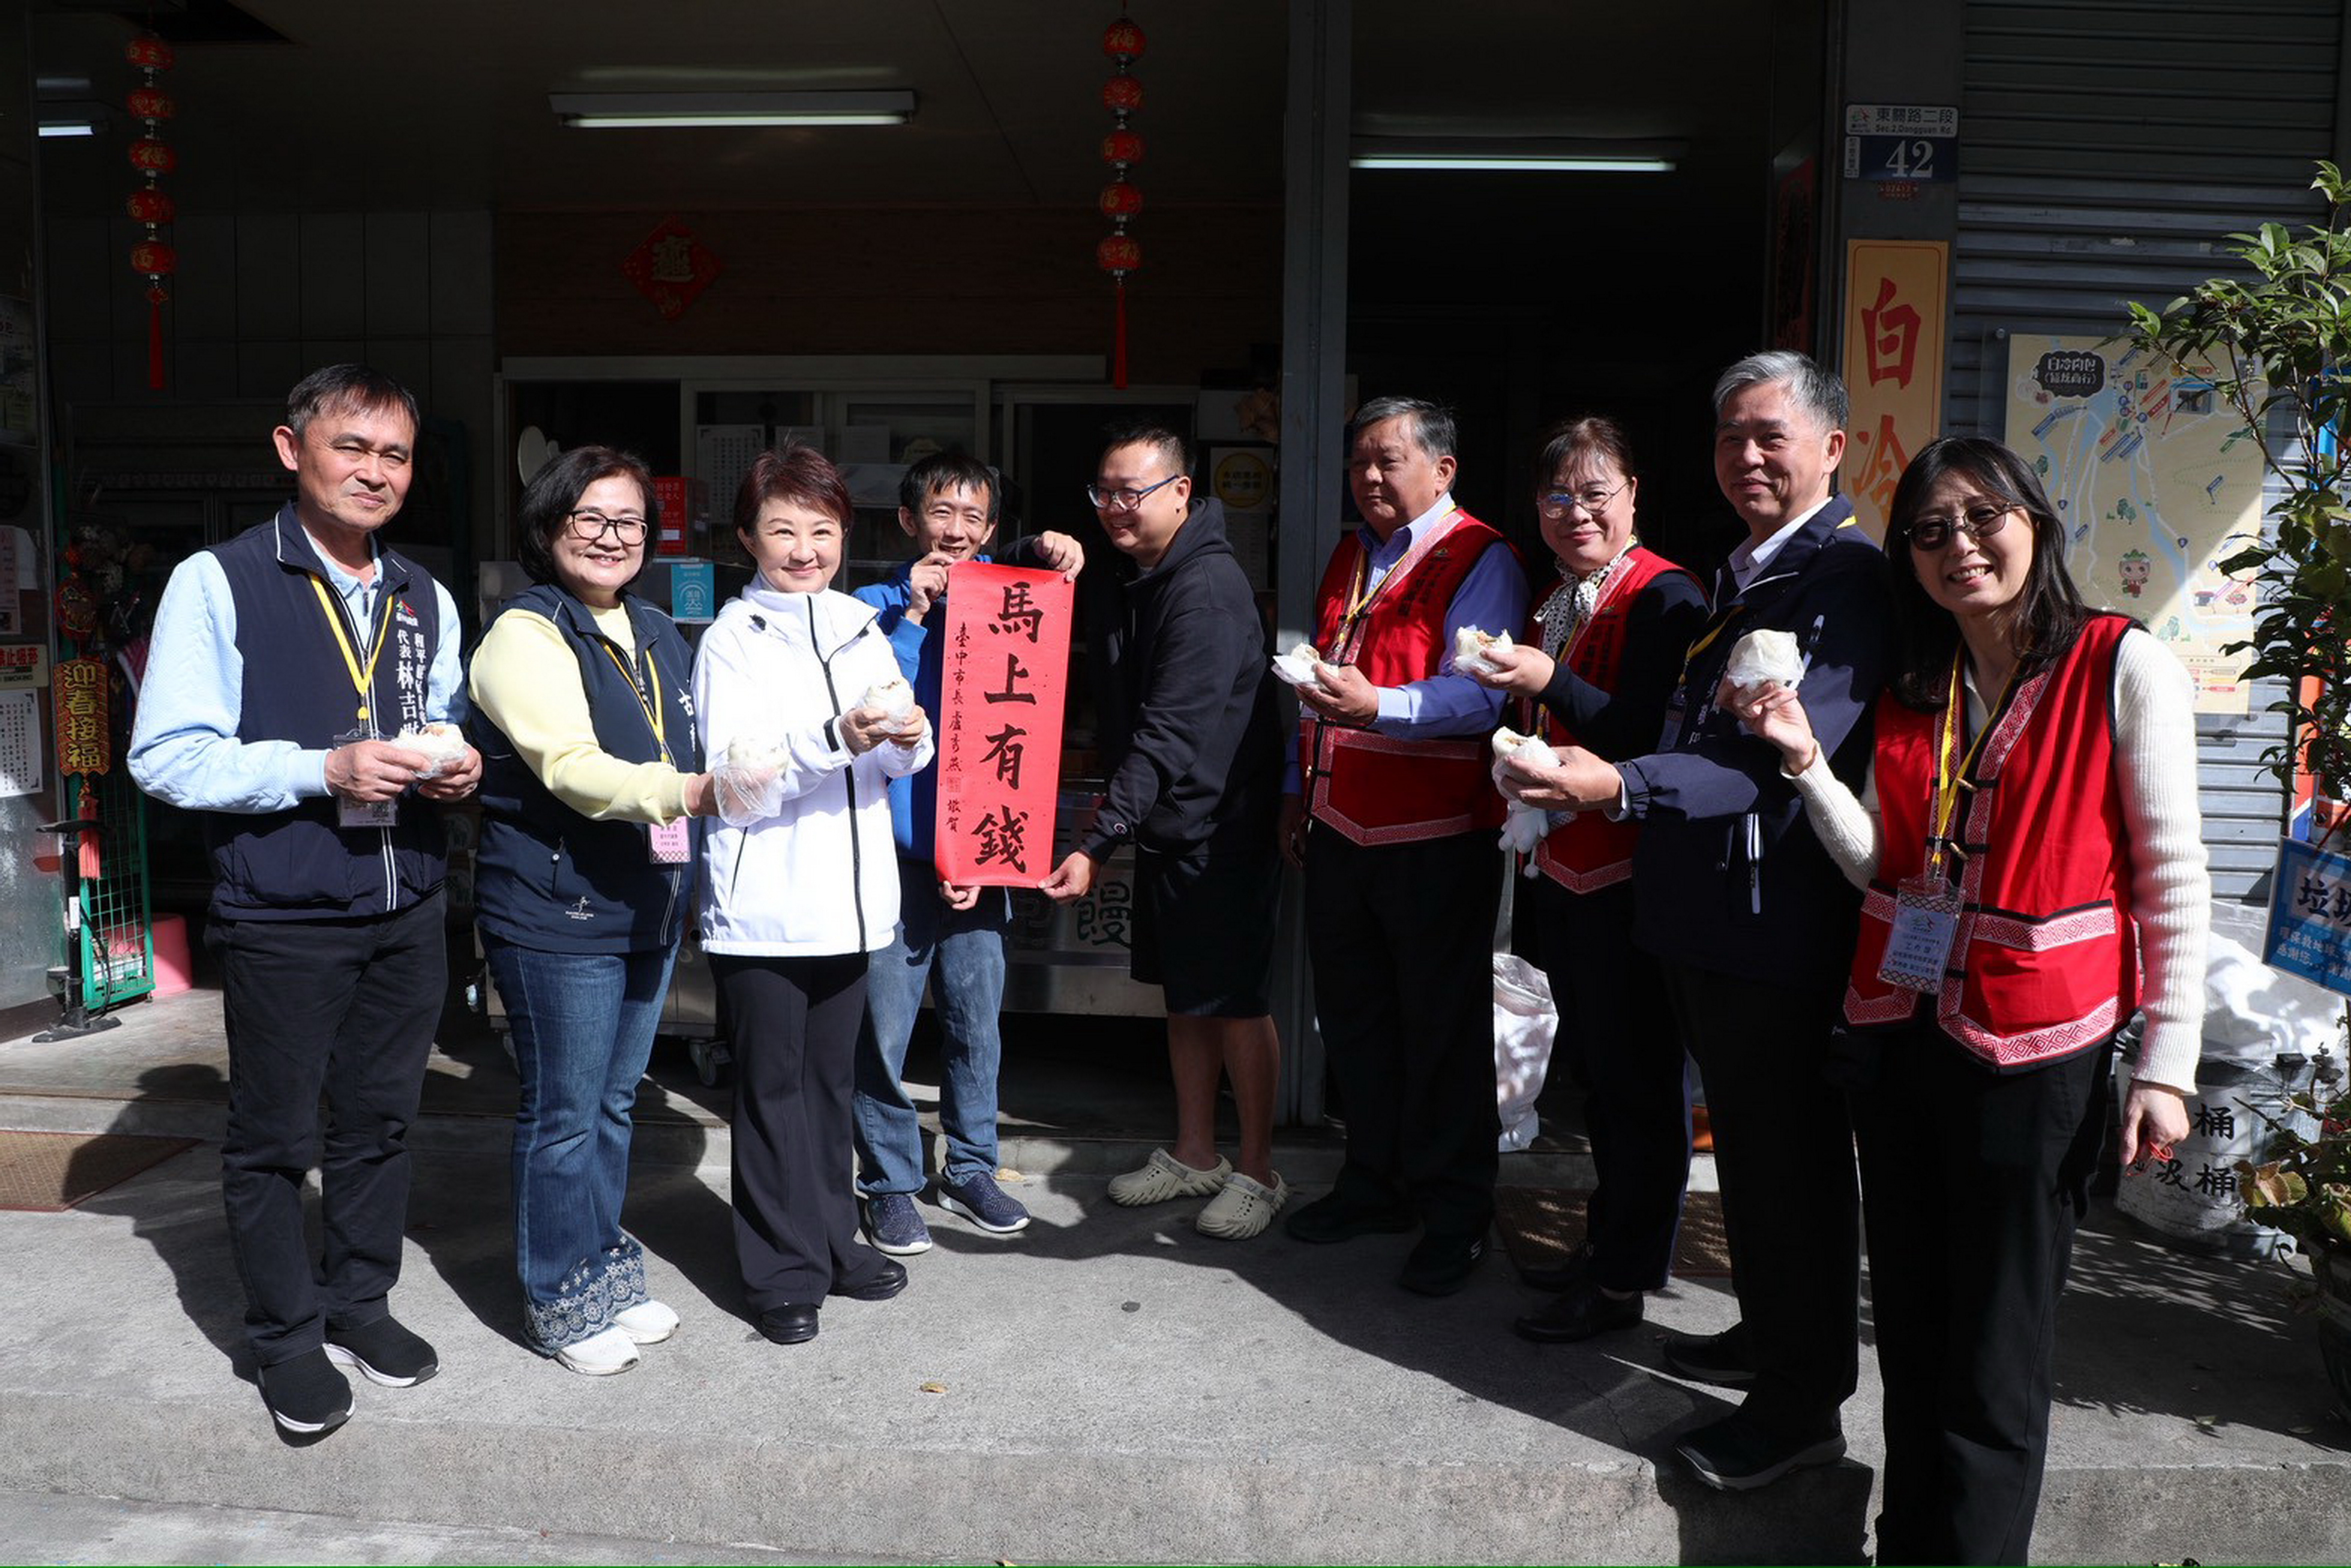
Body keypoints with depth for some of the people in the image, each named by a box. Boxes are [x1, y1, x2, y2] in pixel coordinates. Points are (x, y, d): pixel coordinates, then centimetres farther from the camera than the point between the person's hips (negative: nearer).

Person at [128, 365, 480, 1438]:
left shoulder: (427, 601, 11)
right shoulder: (217, 583, -8)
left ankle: (359, 1303, 34)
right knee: (271, 1137, 9)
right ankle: (287, 1339, 26)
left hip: (407, 913, 5)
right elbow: (166, 756, -12)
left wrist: (453, 767, -1)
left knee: (379, 1120, 16)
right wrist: (324, 769, -22)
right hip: (280, 918, -5)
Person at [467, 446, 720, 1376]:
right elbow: (570, 767, -26)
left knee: (615, 1102, 18)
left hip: (649, 909, 8)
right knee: (565, 1115, 2)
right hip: (555, 912, -7)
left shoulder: (657, 635, 13)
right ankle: (560, 1303, 18)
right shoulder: (526, 634, -12)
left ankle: (605, 1272, 32)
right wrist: (685, 792, -40)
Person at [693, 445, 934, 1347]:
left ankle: (831, 1240, 31)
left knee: (831, 1079, 17)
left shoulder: (861, 629, 8)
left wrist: (905, 738, -14)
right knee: (772, 1088, 5)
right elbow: (731, 781, -14)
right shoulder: (733, 637, -6)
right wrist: (833, 739, -25)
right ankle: (784, 1271, 18)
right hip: (762, 906, -5)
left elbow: (904, 763, 9)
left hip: (849, 896, 5)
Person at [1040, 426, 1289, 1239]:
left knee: (1236, 1002, 1)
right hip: (1166, 824, 9)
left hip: (1221, 828, -9)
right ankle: (1194, 1155, 29)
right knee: (1184, 993, 16)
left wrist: (1099, 843, -28)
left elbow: (1170, 735, -26)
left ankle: (1258, 1172, 15)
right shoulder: (1146, 581, 12)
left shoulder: (1207, 586, -20)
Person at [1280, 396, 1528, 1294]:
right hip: (1339, 830, 8)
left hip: (1434, 839, -8)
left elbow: (1480, 696, -22)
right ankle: (1375, 1185, 32)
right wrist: (1300, 791, 22)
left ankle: (1453, 1216, 16)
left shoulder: (1479, 559, -9)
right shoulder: (1349, 558, 16)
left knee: (1442, 1031, 3)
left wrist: (1377, 705, -36)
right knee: (1353, 1017, 16)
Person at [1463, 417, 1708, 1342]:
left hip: (1632, 871, -9)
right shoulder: (1556, 604, 14)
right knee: (1591, 1065, 19)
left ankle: (1624, 1281, 14)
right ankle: (1607, 1238, 35)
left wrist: (1551, 684, -29)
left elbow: (1656, 741, -23)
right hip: (1565, 865, 9)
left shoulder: (1663, 597, -14)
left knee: (1635, 1074, 1)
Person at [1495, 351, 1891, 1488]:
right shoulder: (1739, 577, 16)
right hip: (1709, 917, 10)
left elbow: (1792, 749, -27)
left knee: (1793, 1150, 2)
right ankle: (1769, 1334, 39)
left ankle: (1806, 1398, 17)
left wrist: (1622, 784, -36)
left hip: (1781, 918, -9)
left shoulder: (1846, 578, -15)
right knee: (1746, 1136, 21)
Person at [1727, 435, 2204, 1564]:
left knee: (1993, 1362, 5)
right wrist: (1803, 758, -8)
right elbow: (1880, 866, 4)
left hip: (2034, 1054, -5)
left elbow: (2175, 882, -7)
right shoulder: (1908, 688, 9)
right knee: (1911, 1334, 17)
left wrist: (2167, 1065, -9)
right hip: (1898, 1039, 5)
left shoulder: (2123, 668, -7)